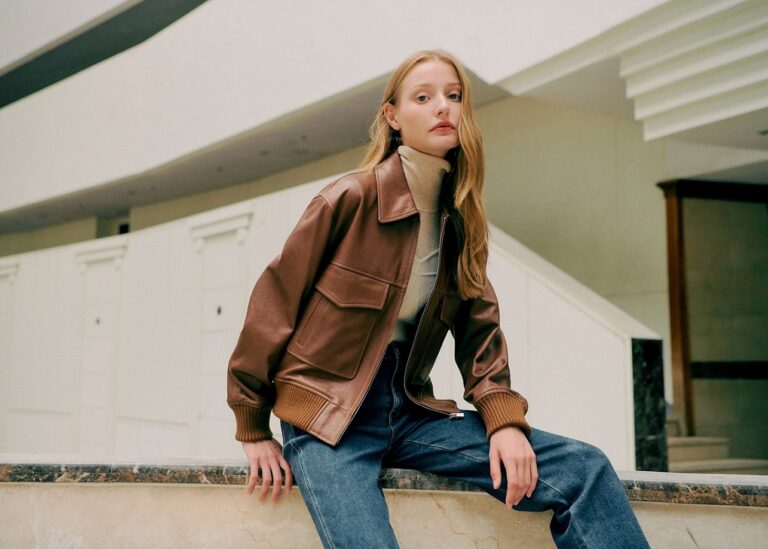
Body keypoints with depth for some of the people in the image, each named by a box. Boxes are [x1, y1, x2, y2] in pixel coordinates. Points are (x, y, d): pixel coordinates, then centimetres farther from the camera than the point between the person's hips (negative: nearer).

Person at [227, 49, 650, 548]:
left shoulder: (460, 222, 8)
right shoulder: (351, 198, -8)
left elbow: (479, 329, 10)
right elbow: (276, 302, -4)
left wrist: (505, 420, -7)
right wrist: (253, 429, -1)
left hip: (409, 411, 5)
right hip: (328, 415, -4)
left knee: (585, 470, -11)